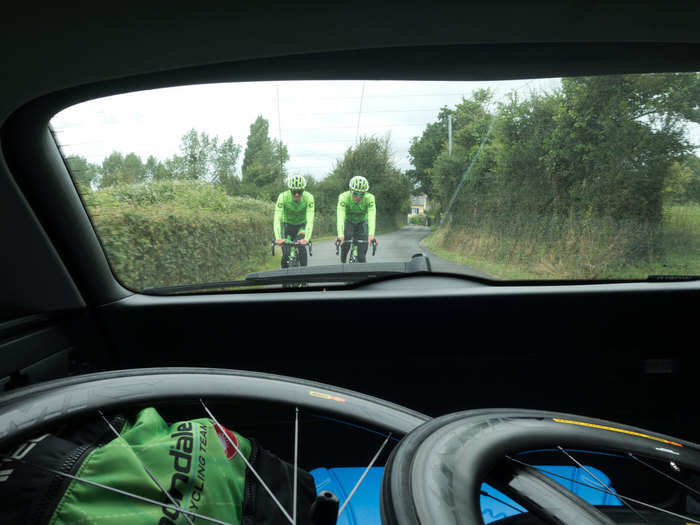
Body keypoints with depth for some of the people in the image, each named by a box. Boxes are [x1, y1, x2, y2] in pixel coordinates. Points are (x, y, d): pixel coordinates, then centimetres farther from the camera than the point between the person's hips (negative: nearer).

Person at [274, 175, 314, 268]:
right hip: (287, 225, 0)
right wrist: (278, 238, -49)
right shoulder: (283, 196, -28)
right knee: (286, 254, -12)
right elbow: (277, 219, -35)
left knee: (301, 247, -26)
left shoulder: (309, 197, -29)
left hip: (302, 226, 0)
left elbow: (310, 220, -36)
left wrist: (306, 238, -50)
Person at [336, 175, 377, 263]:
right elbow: (340, 217, -43)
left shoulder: (369, 198, -31)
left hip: (362, 224, 0)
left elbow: (372, 217, -41)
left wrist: (371, 235, -57)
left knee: (362, 256, -10)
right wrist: (340, 235, -57)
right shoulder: (344, 197, -32)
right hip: (348, 222, 0)